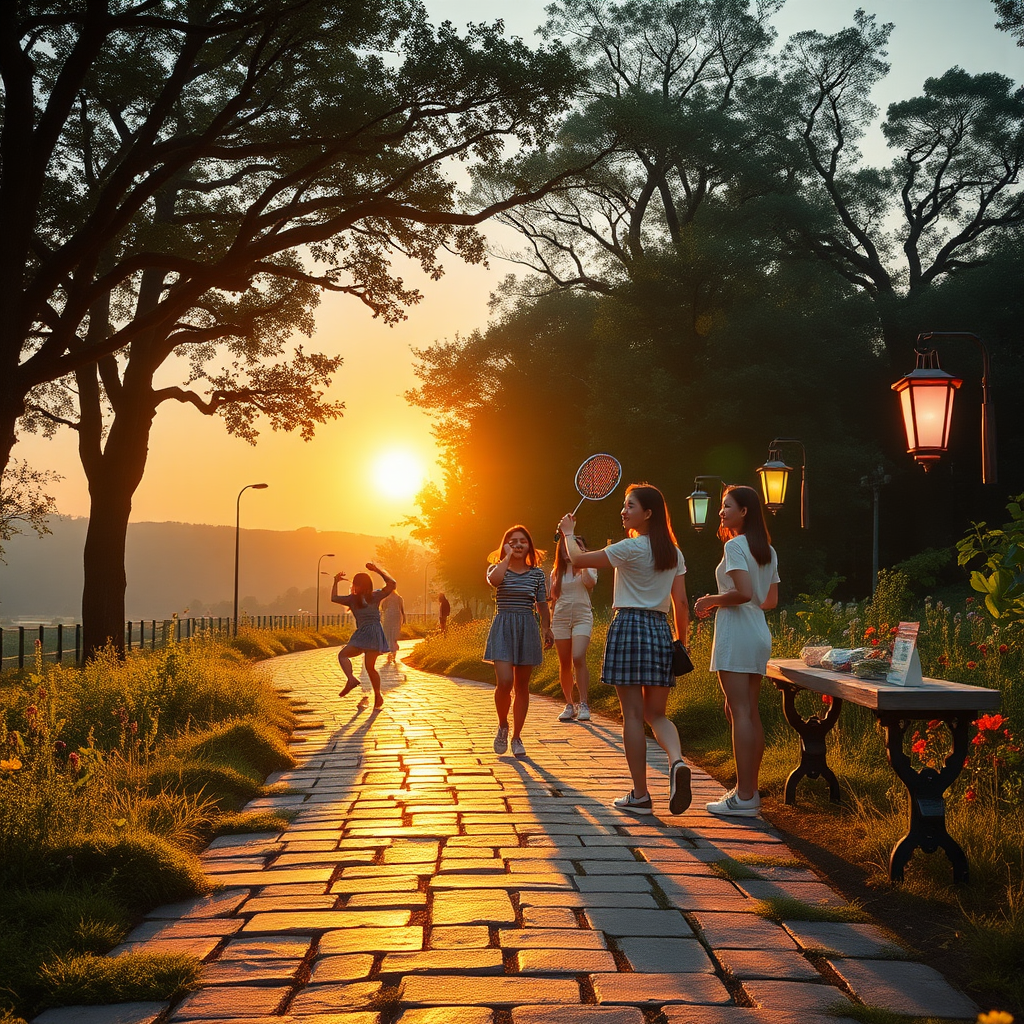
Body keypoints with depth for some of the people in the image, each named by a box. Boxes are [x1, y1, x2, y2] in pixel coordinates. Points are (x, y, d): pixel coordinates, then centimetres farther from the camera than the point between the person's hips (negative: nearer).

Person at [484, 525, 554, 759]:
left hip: (527, 629, 2)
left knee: (521, 686, 5)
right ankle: (502, 726, 10)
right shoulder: (497, 568, 2)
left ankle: (516, 737, 16)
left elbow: (542, 606, 12)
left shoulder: (537, 573, 8)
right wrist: (507, 556, -11)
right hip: (503, 628, -2)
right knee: (504, 682, -16)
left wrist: (547, 630, 3)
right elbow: (494, 580, -23)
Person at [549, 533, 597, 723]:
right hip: (561, 618, 4)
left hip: (582, 616, -4)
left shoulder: (586, 567, 4)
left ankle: (584, 705, -19)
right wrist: (550, 625, 13)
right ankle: (569, 705, 12)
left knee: (578, 658, -20)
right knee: (564, 664, 3)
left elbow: (591, 582, -18)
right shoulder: (557, 572, 14)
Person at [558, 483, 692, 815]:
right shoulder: (674, 553, 9)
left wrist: (568, 533, 15)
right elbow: (681, 604, 9)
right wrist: (681, 644, 16)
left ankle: (640, 795, 3)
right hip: (661, 630, 6)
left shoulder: (630, 548, -9)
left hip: (629, 626, -6)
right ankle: (677, 761, -18)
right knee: (656, 714, 13)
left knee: (633, 714, 0)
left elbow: (578, 560, -3)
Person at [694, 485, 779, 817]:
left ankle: (744, 797, -11)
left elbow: (743, 592, -23)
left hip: (736, 631, -9)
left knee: (739, 712, -10)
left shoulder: (734, 545, -11)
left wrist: (712, 600, -7)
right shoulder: (768, 551, 16)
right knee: (750, 713, 13)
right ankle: (750, 790, 17)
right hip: (759, 632, 9)